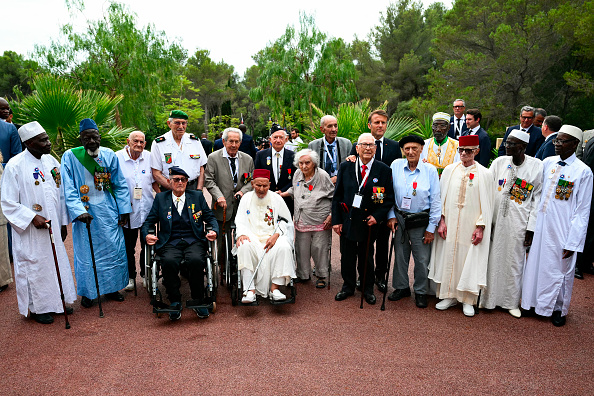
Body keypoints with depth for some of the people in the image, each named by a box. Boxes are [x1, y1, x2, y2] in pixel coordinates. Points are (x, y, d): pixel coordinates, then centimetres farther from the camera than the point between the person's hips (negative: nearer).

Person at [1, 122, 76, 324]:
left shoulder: (51, 161, 3)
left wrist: (63, 222, 8)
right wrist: (32, 218, -20)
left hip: (53, 228, 5)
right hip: (30, 231, -5)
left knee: (57, 263, 14)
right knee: (34, 266, 7)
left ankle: (57, 300, 33)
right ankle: (37, 307, 25)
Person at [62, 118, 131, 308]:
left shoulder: (110, 155, 0)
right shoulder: (70, 157, -7)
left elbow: (120, 185, 5)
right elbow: (68, 189, -9)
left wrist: (124, 210, 1)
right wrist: (78, 211, -21)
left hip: (108, 210, 2)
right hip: (84, 211, -2)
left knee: (113, 249, 7)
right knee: (85, 251, 5)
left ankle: (111, 288, 25)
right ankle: (87, 292, 22)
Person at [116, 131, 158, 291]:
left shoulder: (149, 157, 4)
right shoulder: (117, 157, -4)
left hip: (147, 210, 3)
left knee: (148, 244, 11)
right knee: (129, 246, 7)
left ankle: (146, 274, 27)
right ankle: (130, 277, 23)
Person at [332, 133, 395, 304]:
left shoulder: (384, 170, -4)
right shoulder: (346, 167, 0)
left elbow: (389, 198, -1)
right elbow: (337, 195, 2)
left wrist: (377, 216, -12)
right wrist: (336, 220, -3)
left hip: (368, 221, -1)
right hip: (347, 220, 1)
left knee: (366, 257, 12)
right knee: (347, 256, 12)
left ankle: (367, 289, 32)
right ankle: (348, 287, 32)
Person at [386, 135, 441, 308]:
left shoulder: (430, 170, -6)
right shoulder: (396, 166, -2)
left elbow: (435, 201, -3)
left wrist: (431, 228, -4)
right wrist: (391, 216, 1)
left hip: (421, 222, -2)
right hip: (400, 219, 2)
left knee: (422, 259, 5)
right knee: (400, 256, 13)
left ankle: (421, 292, 25)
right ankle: (401, 287, 32)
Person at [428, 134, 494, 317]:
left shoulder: (484, 174, -2)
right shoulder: (449, 170, 4)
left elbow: (487, 204, -1)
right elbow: (441, 197, 5)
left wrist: (480, 227, -7)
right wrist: (441, 220, -3)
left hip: (471, 226, -2)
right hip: (450, 225, 2)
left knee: (470, 260, 3)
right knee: (448, 258, 7)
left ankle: (467, 300, 18)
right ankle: (449, 296, 22)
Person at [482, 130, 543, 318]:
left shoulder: (537, 166, -4)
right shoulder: (499, 162, 1)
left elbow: (538, 199, -1)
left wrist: (531, 228, -4)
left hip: (519, 223, -2)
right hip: (496, 219, 2)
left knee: (515, 261, 8)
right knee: (493, 259, 7)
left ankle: (512, 302, 25)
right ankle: (489, 299, 24)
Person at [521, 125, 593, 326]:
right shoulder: (547, 163, 4)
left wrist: (573, 242, -12)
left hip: (562, 230, -4)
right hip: (541, 225, 4)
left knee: (560, 270, 10)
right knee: (536, 263, 12)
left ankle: (558, 309, 30)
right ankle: (536, 303, 31)